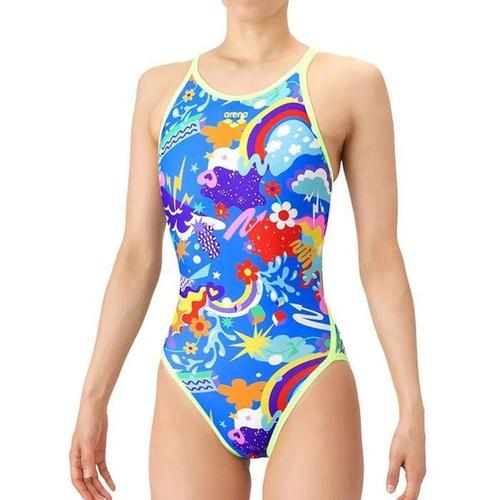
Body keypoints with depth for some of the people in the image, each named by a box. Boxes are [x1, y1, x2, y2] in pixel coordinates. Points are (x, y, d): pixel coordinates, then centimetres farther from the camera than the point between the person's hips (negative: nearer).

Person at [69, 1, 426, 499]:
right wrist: (94, 399, 7)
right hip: (189, 389, 3)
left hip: (307, 386, -2)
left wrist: (412, 407, -3)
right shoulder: (160, 87, 9)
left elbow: (380, 257, -1)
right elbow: (137, 257, 8)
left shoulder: (349, 83, 0)